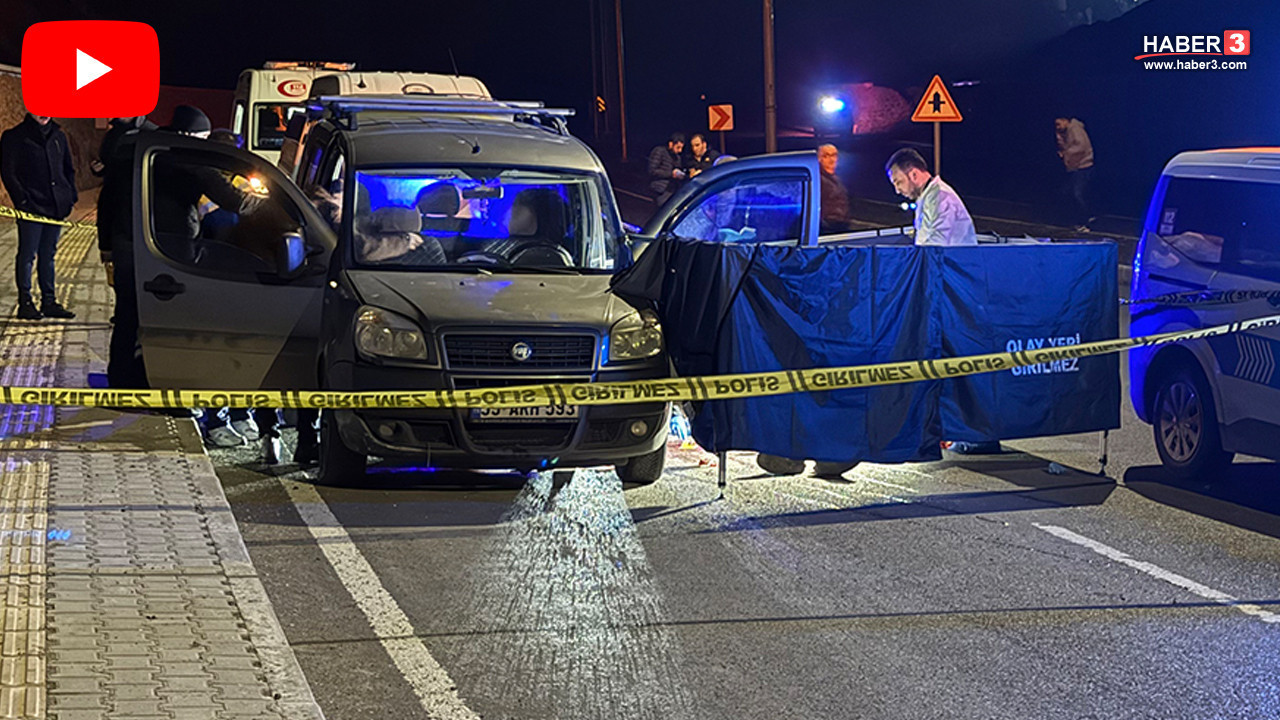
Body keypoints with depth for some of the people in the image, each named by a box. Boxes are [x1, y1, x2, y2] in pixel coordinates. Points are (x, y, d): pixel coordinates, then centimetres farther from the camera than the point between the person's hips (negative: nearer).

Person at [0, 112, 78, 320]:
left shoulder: (59, 136, 14)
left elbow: (68, 169, 23)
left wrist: (71, 194, 10)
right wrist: (22, 199, -15)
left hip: (56, 207, 5)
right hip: (31, 208, -5)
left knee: (48, 255, 12)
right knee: (28, 255, -2)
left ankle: (49, 302, 17)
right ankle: (25, 302, 4)